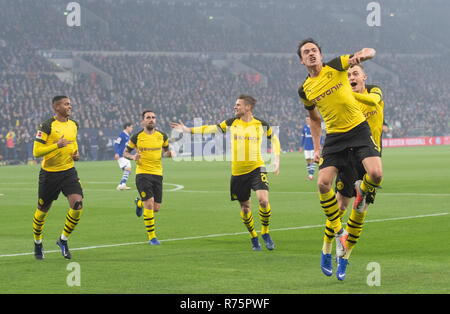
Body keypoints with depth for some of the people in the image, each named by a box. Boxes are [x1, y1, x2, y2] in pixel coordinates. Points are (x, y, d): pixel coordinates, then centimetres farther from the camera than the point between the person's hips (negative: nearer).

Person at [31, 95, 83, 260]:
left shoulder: (73, 125, 6)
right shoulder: (47, 126, -13)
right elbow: (36, 152, -16)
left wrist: (76, 153, 5)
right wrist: (57, 145, -27)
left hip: (68, 171, 4)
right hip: (49, 173, -4)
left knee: (77, 205, -16)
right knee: (42, 210, 8)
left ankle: (63, 239, 4)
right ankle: (38, 242, 33)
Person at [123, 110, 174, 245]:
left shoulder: (162, 136, 4)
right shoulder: (136, 137, -3)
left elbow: (166, 150, 19)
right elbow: (125, 152, 7)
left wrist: (169, 153, -5)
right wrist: (133, 157, -15)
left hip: (157, 174, 4)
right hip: (142, 174, -4)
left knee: (156, 208, 5)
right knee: (149, 204, -16)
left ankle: (140, 203, 41)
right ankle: (152, 237, -5)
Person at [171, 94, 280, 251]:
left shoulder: (261, 125, 0)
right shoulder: (232, 123, 3)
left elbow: (274, 139, 15)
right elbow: (211, 129, 6)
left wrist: (277, 160, 4)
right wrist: (188, 130, 2)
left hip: (256, 168, -2)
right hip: (238, 171, 2)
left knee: (263, 200, -21)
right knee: (245, 206, 6)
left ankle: (265, 233, 1)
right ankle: (253, 238, 26)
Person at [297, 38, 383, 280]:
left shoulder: (336, 66, -2)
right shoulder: (305, 90, 7)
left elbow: (370, 52, -4)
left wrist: (362, 55, -28)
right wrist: (316, 148, 16)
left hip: (358, 128, -2)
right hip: (334, 136, 2)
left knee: (376, 174, -23)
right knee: (323, 183, -15)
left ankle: (362, 190, 15)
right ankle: (337, 231, 3)